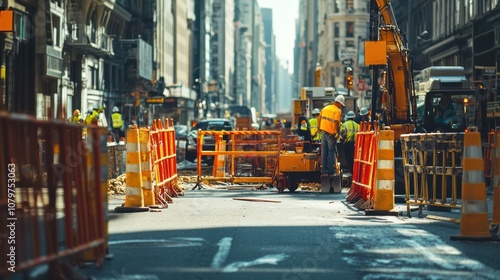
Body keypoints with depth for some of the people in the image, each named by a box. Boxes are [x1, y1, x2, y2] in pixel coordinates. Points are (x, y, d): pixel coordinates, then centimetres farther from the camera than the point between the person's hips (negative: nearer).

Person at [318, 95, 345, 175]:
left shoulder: (325, 108, 9)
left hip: (324, 132, 6)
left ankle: (324, 170, 17)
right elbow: (336, 122, -23)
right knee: (331, 152, 3)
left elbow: (319, 119, 12)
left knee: (324, 152, 12)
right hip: (331, 133, -6)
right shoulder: (337, 111, -12)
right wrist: (337, 133, -14)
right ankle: (331, 170, 5)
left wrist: (319, 128, 20)